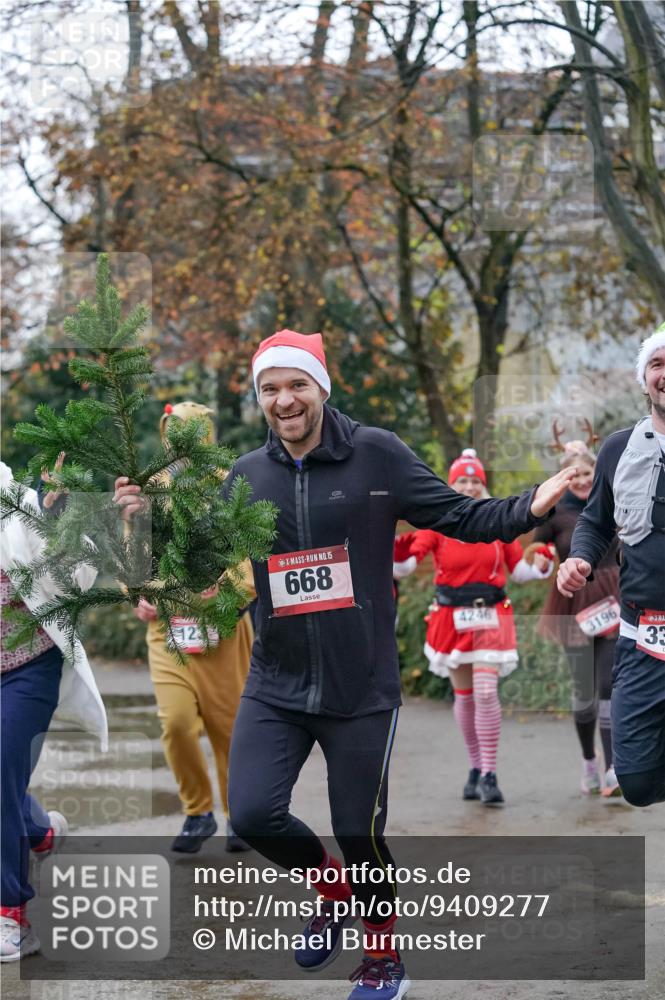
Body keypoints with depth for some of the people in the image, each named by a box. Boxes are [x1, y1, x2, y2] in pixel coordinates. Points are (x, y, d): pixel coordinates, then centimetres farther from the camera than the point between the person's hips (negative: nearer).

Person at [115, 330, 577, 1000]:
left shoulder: (376, 455, -7)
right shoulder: (246, 477, 4)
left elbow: (460, 517, -5)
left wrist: (531, 506, -20)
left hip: (362, 688, -3)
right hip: (275, 687, 3)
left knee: (359, 835, 2)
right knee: (253, 815, -9)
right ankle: (330, 885, 25)